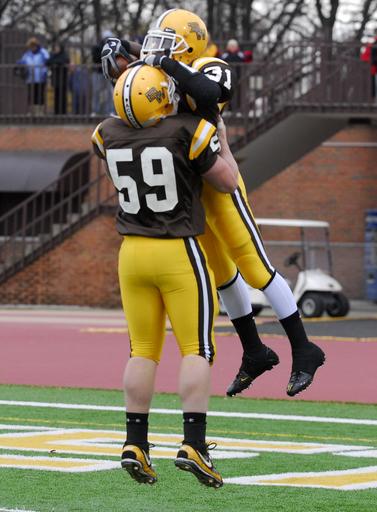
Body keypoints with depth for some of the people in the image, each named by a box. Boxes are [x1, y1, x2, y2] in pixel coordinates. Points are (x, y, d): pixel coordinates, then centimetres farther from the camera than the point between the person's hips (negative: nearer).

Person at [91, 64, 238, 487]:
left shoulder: (109, 135, -2)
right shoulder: (189, 132, -15)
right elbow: (227, 182, -3)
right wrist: (222, 140, 11)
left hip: (133, 251, 4)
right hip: (179, 251, -4)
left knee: (143, 351, 11)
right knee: (196, 349, 0)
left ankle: (135, 444, 8)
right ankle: (193, 444, -10)